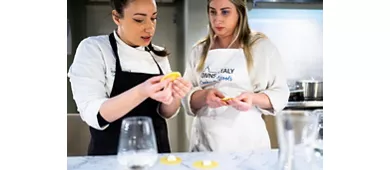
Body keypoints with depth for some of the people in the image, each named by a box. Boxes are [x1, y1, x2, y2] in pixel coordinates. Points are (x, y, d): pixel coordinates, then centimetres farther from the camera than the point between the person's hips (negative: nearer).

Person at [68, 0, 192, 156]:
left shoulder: (158, 55, 3)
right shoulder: (92, 48, -11)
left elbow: (165, 113, 4)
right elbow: (93, 114, -20)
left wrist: (174, 97, -18)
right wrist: (141, 92, -34)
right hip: (112, 154, -4)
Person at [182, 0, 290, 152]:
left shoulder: (262, 46, -2)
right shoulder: (199, 50, 8)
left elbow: (281, 94, -2)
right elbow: (186, 95, 5)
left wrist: (253, 98, -21)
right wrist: (204, 96, -17)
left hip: (246, 142, -2)